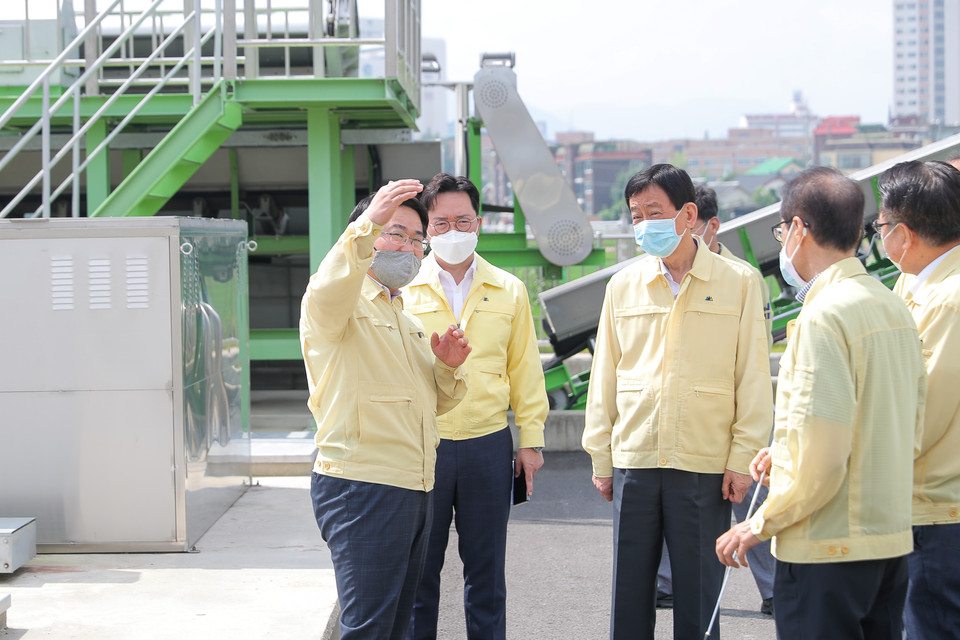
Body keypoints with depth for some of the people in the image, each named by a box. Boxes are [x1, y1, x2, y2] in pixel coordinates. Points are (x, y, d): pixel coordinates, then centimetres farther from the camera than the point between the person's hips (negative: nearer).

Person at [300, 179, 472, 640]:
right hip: (361, 487, -9)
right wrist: (367, 224, -44)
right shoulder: (344, 305, -4)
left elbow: (434, 404, 28)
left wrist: (447, 367, 5)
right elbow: (325, 296, -31)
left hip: (414, 489, 9)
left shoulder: (409, 321, 23)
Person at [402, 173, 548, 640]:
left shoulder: (509, 291, 7)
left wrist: (531, 439, 6)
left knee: (486, 570, 10)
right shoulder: (404, 287, 2)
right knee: (419, 569, 6)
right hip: (421, 443, -1)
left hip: (489, 443, 1)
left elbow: (524, 369, 10)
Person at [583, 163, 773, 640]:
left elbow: (753, 379, -1)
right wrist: (600, 458, 9)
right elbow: (604, 377, 11)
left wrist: (742, 459, -5)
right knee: (629, 589, 9)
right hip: (633, 461, 3)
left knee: (699, 594, 4)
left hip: (705, 466, -3)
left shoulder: (737, 283, -1)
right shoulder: (623, 287, 7)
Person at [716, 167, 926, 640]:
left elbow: (820, 454, -22)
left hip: (829, 548, -8)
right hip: (891, 538, 9)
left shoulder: (824, 316, -17)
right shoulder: (893, 307, 9)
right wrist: (786, 454, 16)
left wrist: (761, 524, -9)